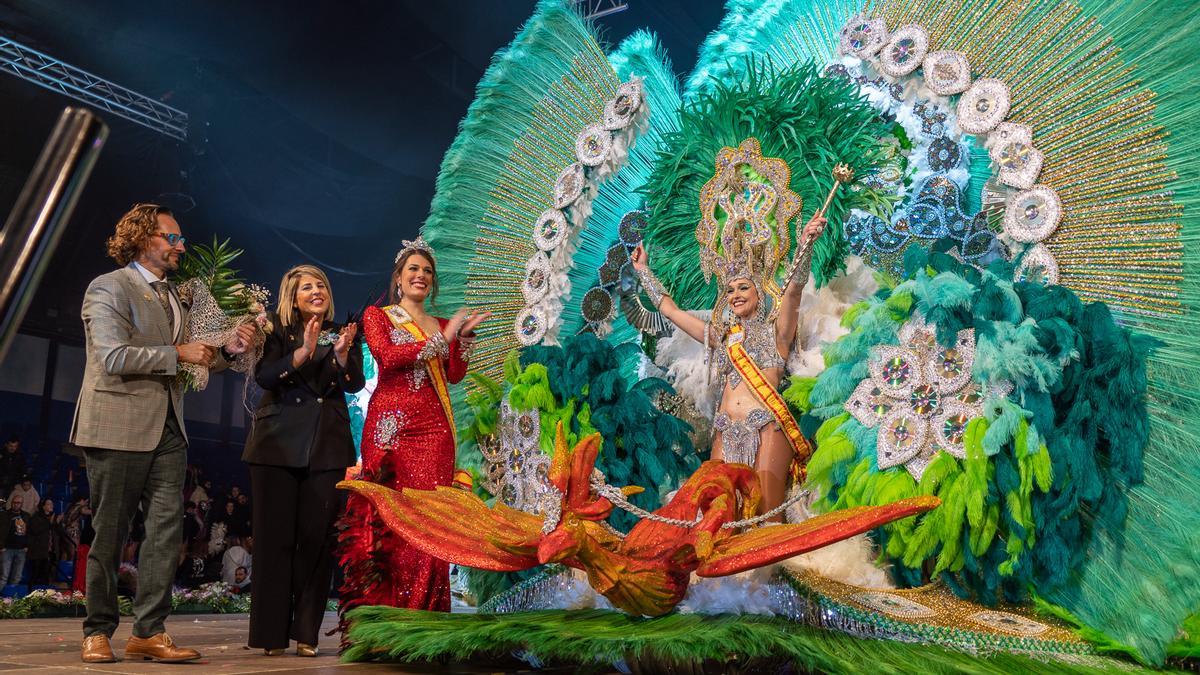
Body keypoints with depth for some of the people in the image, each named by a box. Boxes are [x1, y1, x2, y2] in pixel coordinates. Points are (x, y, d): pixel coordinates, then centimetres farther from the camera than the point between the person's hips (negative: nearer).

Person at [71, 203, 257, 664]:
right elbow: (114, 358, -17)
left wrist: (227, 351, 2)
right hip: (118, 428, -6)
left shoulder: (177, 297, 18)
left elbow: (190, 366, 19)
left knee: (167, 530, -1)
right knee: (109, 534, 3)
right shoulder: (109, 288, -4)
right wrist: (178, 353, -14)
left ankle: (149, 632, 6)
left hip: (167, 430, 6)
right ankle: (97, 633, 15)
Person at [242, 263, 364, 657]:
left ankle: (306, 633, 6)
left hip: (327, 447, 2)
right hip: (279, 444, -1)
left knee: (318, 539, -1)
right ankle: (272, 634, 7)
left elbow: (354, 385, 2)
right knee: (275, 539, -1)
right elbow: (263, 376, -8)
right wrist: (303, 352, -21)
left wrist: (342, 353, -17)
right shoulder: (277, 331, 7)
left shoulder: (341, 335, 13)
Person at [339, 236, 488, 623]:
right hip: (391, 425, -3)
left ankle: (425, 616, -1)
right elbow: (387, 357, -8)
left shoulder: (443, 325, 22)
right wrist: (441, 339, -9)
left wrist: (465, 335, -3)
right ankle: (382, 616, -1)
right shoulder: (376, 315, 12)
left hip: (433, 429, 3)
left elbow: (455, 375, 9)